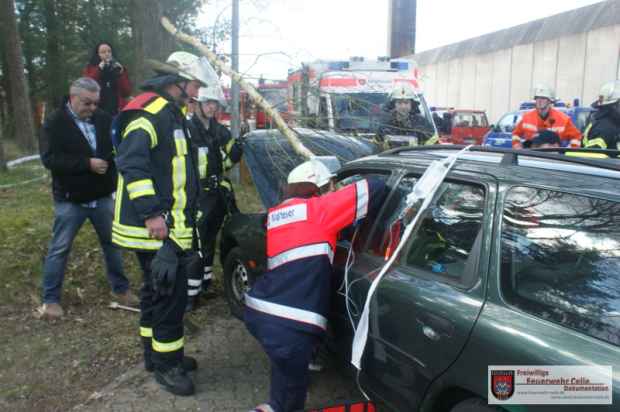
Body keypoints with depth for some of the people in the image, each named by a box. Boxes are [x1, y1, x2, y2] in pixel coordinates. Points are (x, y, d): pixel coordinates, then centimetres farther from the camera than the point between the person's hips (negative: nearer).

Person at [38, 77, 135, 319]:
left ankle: (120, 288, 30)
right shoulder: (54, 124, -10)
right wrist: (87, 164, -26)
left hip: (103, 196, 4)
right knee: (59, 249, 6)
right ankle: (50, 299, 19)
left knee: (112, 243, 13)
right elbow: (50, 159, -20)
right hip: (70, 199, -4)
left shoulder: (103, 119, 1)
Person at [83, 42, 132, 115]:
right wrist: (98, 70, -10)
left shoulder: (118, 68, 12)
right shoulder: (90, 69, 8)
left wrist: (121, 75, -8)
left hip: (118, 112, 2)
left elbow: (127, 92, 3)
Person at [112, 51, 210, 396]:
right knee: (171, 294, -3)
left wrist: (186, 220, 26)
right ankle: (167, 365, 11)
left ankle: (157, 353, 32)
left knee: (158, 292, 18)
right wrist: (151, 212, -30)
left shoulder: (173, 115, 19)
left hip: (171, 225, 10)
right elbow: (132, 162, -26)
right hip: (156, 226, -10)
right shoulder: (150, 111, -14)